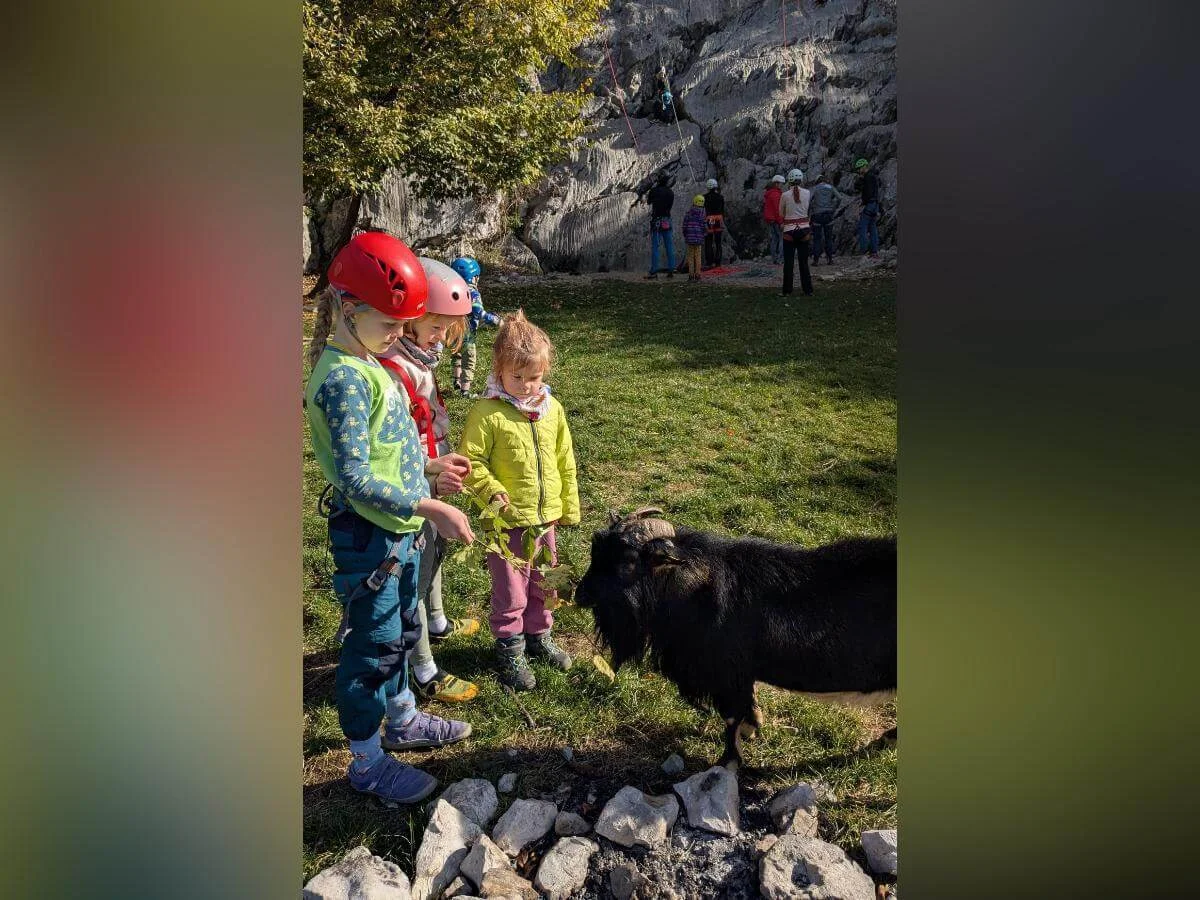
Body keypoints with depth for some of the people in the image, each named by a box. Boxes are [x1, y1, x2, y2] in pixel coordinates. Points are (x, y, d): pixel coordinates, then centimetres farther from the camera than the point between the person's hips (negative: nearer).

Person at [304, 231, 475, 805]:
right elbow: (354, 477, -30)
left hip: (399, 529, 10)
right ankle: (367, 762, 24)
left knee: (401, 631, 24)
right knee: (372, 646, 6)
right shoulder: (343, 378, -24)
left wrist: (428, 467, 18)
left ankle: (402, 720, 45)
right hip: (369, 535, -10)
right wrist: (429, 509, -32)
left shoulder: (367, 365, 7)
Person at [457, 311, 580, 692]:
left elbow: (565, 460, 9)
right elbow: (470, 461, -13)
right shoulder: (487, 413, -16)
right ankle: (509, 650, 25)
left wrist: (569, 507, 11)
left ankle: (538, 636, 41)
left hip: (546, 517, 6)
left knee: (542, 584, 21)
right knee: (510, 592, 7)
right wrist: (492, 491, -26)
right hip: (508, 521, -5)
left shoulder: (552, 409, 2)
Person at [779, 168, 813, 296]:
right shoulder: (806, 193, -1)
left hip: (789, 230, -2)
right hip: (804, 229, 2)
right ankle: (808, 290, 9)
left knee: (788, 262, 5)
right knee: (803, 261, 8)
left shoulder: (785, 195, -7)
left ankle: (787, 290, 7)